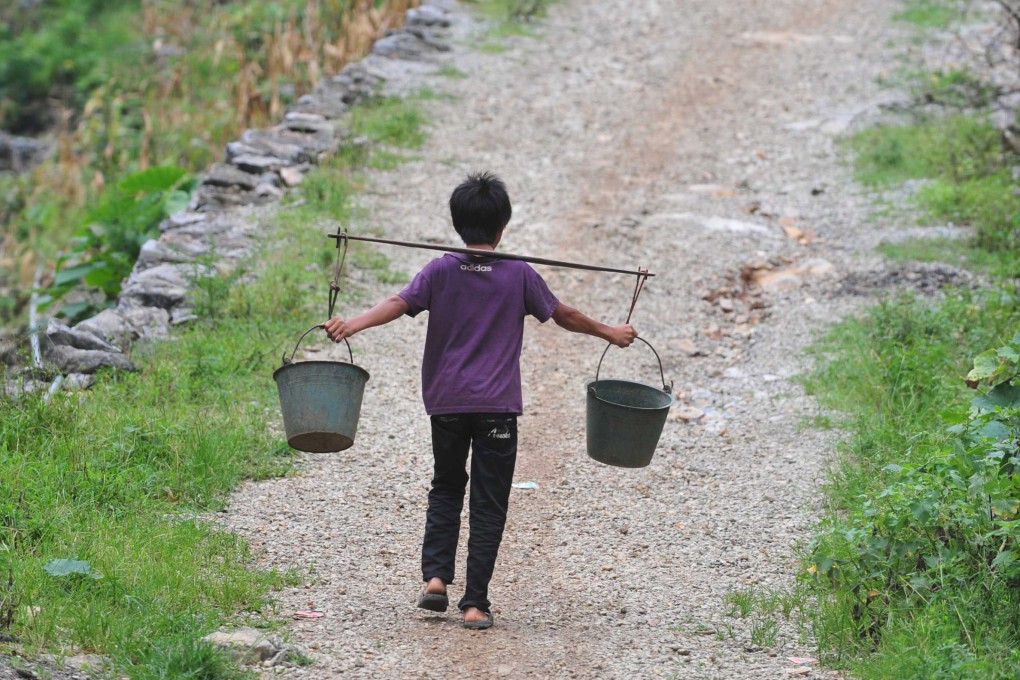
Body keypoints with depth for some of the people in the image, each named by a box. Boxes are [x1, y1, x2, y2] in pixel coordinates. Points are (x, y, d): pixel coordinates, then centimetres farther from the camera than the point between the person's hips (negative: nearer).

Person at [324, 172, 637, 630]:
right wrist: (608, 333, 27)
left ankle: (435, 576, 3)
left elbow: (398, 304, -16)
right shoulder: (519, 275, 0)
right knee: (488, 504, 3)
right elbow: (564, 316, 11)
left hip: (446, 403, 1)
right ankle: (475, 604, -1)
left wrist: (354, 325, -25)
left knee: (446, 487, 21)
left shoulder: (440, 271, 0)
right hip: (497, 404, -1)